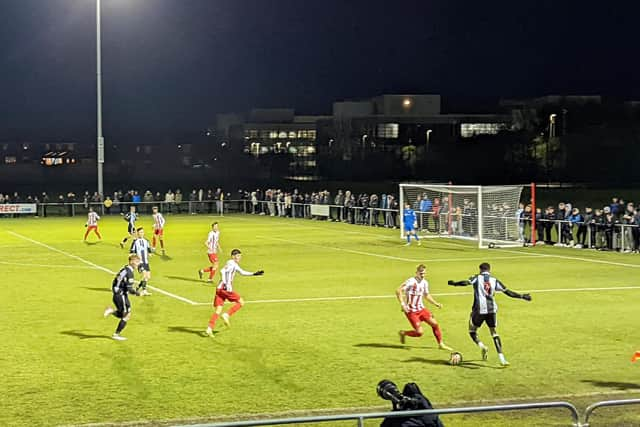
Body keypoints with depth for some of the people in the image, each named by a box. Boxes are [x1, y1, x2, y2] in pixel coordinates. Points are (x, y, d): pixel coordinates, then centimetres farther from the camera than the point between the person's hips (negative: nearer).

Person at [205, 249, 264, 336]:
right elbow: (222, 271, -20)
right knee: (241, 302, 4)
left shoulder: (235, 265, 24)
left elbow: (242, 272, 36)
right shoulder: (231, 263, -6)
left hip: (219, 289, 9)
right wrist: (226, 283, -27)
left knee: (218, 311, 3)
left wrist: (254, 274, 33)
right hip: (225, 289, -9)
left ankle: (209, 328, -9)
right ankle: (227, 315, -5)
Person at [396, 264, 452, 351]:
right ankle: (403, 333, 15)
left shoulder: (424, 283, 6)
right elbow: (398, 291, -21)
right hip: (411, 311, -7)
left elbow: (426, 295, 23)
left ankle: (441, 344, 12)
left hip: (421, 309, 7)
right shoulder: (411, 281, -18)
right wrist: (402, 304, -26)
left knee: (434, 323, -3)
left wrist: (436, 303, 12)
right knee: (419, 332, -12)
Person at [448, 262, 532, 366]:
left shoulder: (477, 278, 2)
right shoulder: (494, 280, 8)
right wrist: (522, 296, 17)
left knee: (472, 331, 15)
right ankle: (501, 358, -1)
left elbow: (466, 282, -17)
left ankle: (481, 346, -14)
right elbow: (508, 292, 8)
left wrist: (454, 283, -3)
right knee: (494, 333, 11)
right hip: (492, 310, 3)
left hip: (479, 310, -3)